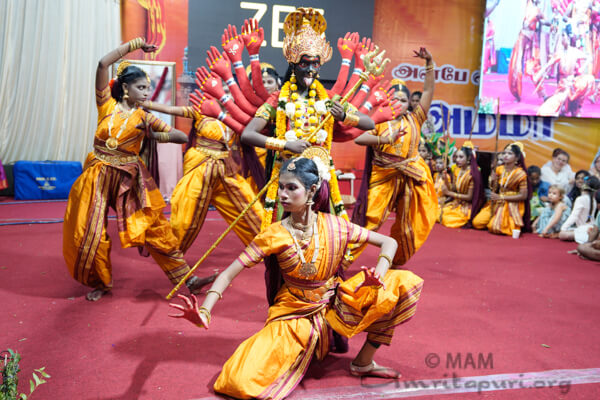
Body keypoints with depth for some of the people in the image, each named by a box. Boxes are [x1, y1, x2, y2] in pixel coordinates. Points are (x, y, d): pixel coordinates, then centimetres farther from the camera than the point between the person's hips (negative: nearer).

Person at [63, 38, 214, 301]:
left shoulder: (144, 117, 3)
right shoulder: (107, 105, 1)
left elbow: (182, 137, -1)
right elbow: (103, 64, -10)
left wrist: (152, 135, -11)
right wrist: (136, 43, -6)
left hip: (130, 178, 0)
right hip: (100, 176, 0)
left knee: (156, 228, -2)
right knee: (91, 234, 2)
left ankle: (187, 279, -2)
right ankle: (99, 282, 25)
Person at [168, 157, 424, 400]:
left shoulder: (334, 226, -11)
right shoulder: (274, 236, -15)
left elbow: (389, 242, -4)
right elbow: (229, 274, -17)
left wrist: (378, 276, -25)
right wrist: (203, 313, -34)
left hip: (334, 305, 2)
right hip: (294, 315, -2)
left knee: (404, 284, -16)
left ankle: (364, 361, 0)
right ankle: (299, 352, 9)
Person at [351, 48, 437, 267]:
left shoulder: (414, 121, 6)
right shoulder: (379, 122, 0)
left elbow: (428, 91, 2)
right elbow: (358, 138, -15)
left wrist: (429, 63, -4)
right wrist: (384, 139, -22)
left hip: (410, 178, 3)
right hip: (383, 177, -3)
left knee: (408, 225, 12)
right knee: (367, 221, -3)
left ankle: (396, 262, 31)